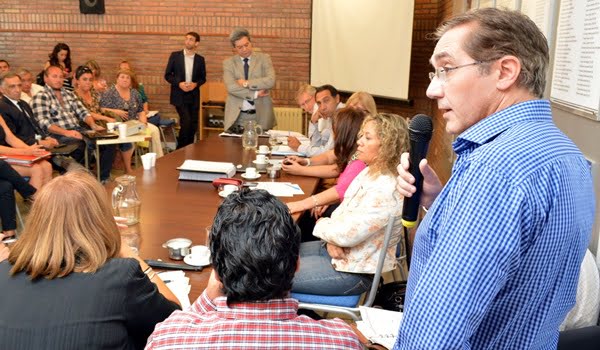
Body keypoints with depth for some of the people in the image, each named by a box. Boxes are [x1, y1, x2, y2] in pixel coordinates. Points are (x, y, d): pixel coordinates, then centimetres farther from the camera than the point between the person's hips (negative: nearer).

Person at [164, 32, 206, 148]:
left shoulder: (200, 59, 5)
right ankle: (181, 148, 0)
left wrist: (195, 84, -10)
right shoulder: (175, 55, -1)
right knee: (186, 121, -16)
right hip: (179, 95, -3)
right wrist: (179, 83, -15)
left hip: (194, 96, 3)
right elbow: (167, 75, 0)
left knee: (193, 125, 3)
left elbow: (203, 78, 11)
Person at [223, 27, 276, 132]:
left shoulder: (264, 58, 4)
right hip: (237, 117, 0)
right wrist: (256, 94, -13)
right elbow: (231, 87, -9)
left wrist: (246, 83, -12)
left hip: (261, 115, 0)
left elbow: (271, 81, -10)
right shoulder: (228, 63, 5)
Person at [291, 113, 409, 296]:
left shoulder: (385, 191, -27)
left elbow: (348, 234, -28)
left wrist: (321, 223, -8)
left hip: (352, 270, -9)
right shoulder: (368, 173, 4)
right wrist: (332, 240, -11)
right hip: (337, 250, 9)